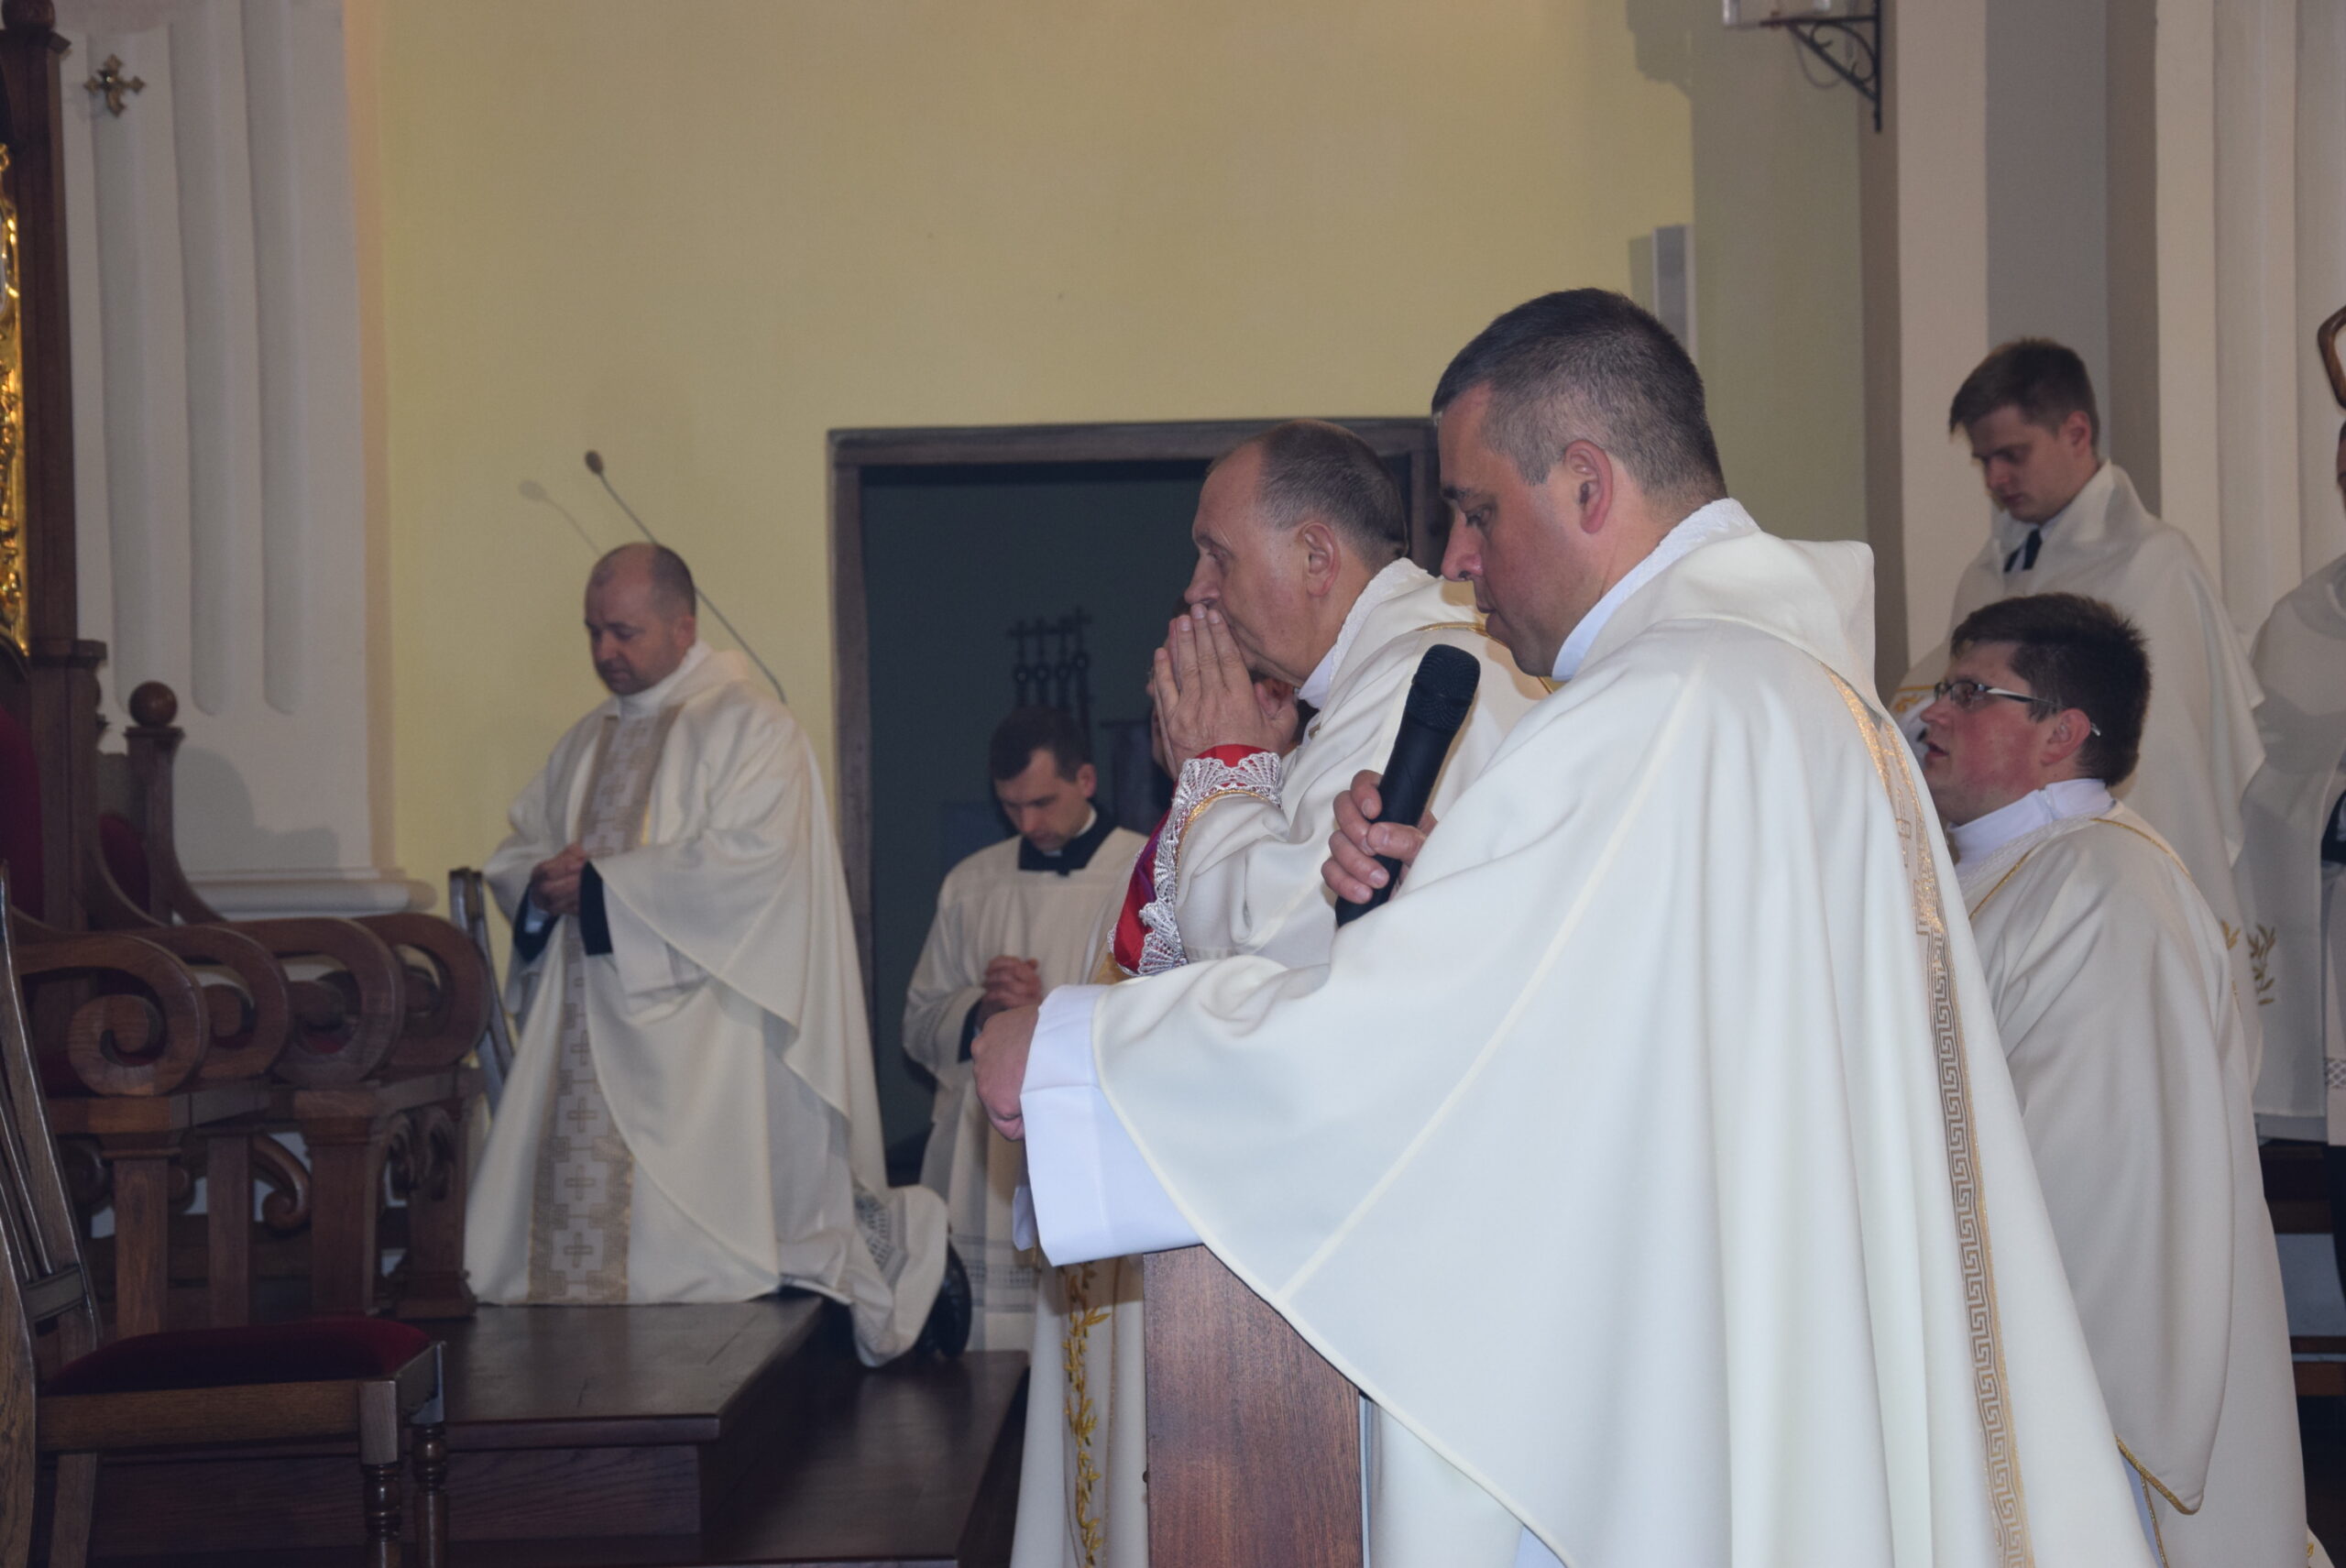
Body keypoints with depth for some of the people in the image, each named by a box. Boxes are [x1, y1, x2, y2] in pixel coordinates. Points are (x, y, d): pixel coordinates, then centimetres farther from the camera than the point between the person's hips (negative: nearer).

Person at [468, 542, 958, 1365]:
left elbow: (750, 859, -18)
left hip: (697, 1032, -7)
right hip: (585, 1036, 7)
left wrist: (602, 884, -16)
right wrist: (542, 886, -5)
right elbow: (515, 856, 20)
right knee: (570, 1212, 1)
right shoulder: (586, 742, 20)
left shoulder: (747, 726, -4)